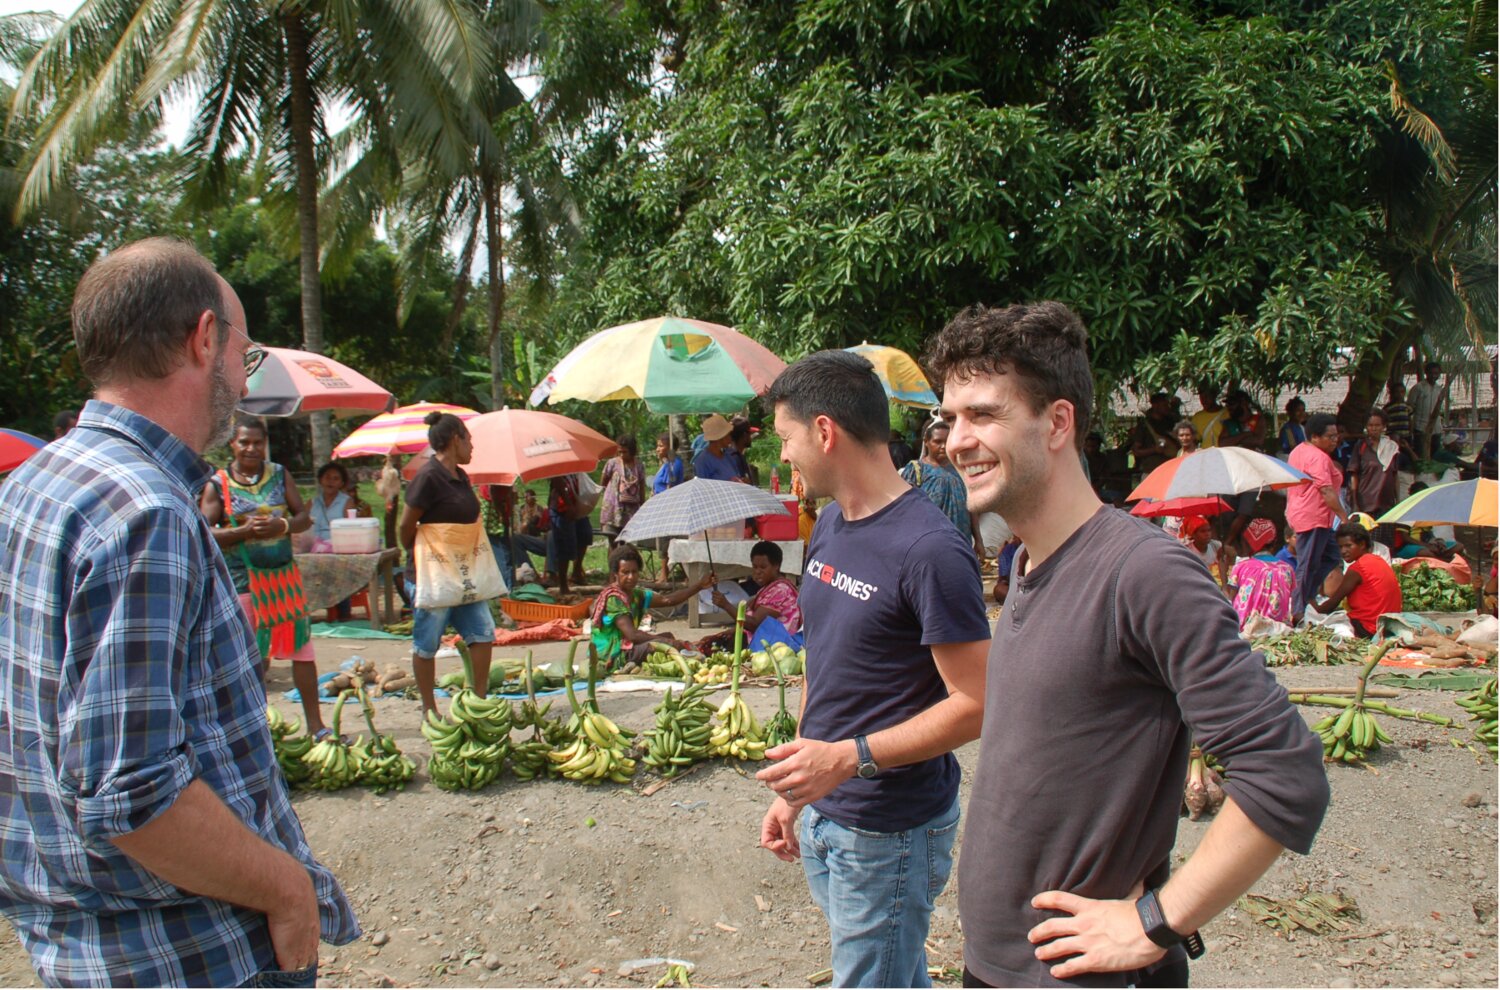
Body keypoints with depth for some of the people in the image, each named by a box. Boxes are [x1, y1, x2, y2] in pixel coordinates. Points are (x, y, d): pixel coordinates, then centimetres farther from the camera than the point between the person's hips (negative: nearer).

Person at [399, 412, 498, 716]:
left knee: (483, 633, 5)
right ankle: (429, 710, 16)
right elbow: (406, 526, -12)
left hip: (463, 574, 8)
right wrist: (419, 556, 2)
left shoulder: (460, 477, 11)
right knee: (427, 644, 5)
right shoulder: (429, 477, -15)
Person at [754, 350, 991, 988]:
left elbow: (975, 704, -20)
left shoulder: (929, 550, -21)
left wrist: (850, 757, -27)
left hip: (889, 834, -8)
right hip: (823, 816, 8)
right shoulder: (829, 526, 5)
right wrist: (793, 790, 14)